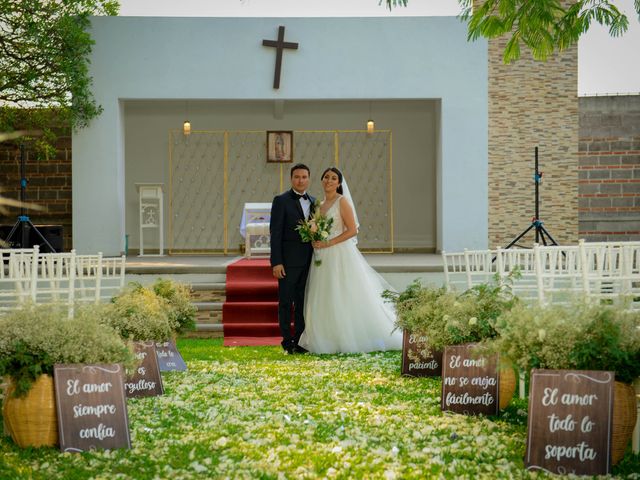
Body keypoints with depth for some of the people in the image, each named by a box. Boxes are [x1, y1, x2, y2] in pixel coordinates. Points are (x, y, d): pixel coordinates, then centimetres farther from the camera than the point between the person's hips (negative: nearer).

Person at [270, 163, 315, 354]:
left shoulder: (313, 202, 12)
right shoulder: (281, 201, -5)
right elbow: (275, 233, -9)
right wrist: (276, 262, -15)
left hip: (308, 261, 5)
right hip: (288, 261, -5)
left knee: (302, 302, 9)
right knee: (286, 302, 2)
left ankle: (300, 340, 16)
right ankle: (287, 340, 10)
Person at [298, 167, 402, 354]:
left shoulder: (342, 201, -5)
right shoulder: (320, 205, 16)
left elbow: (352, 230, -12)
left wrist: (328, 243, -16)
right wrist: (315, 241, 1)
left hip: (341, 254, -7)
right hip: (323, 257, 7)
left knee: (346, 298, -5)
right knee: (325, 300, 5)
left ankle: (350, 340, 2)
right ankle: (332, 341, 9)